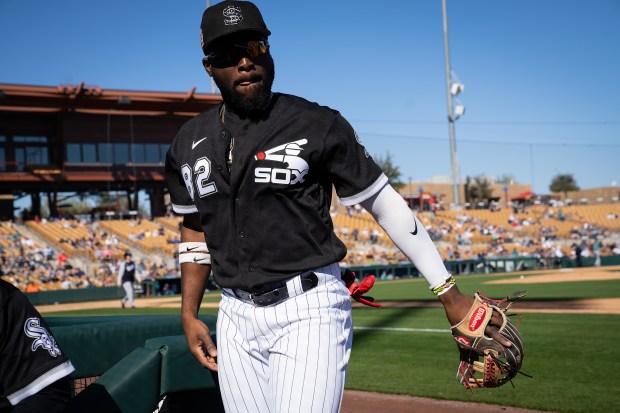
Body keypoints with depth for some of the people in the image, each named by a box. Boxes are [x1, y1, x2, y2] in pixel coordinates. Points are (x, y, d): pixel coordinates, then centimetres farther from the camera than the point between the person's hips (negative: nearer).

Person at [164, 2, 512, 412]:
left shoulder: (317, 125, -6)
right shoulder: (189, 143, 8)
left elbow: (385, 204, -3)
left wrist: (449, 292, -4)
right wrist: (189, 314, 12)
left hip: (309, 310, -4)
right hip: (236, 317, 5)